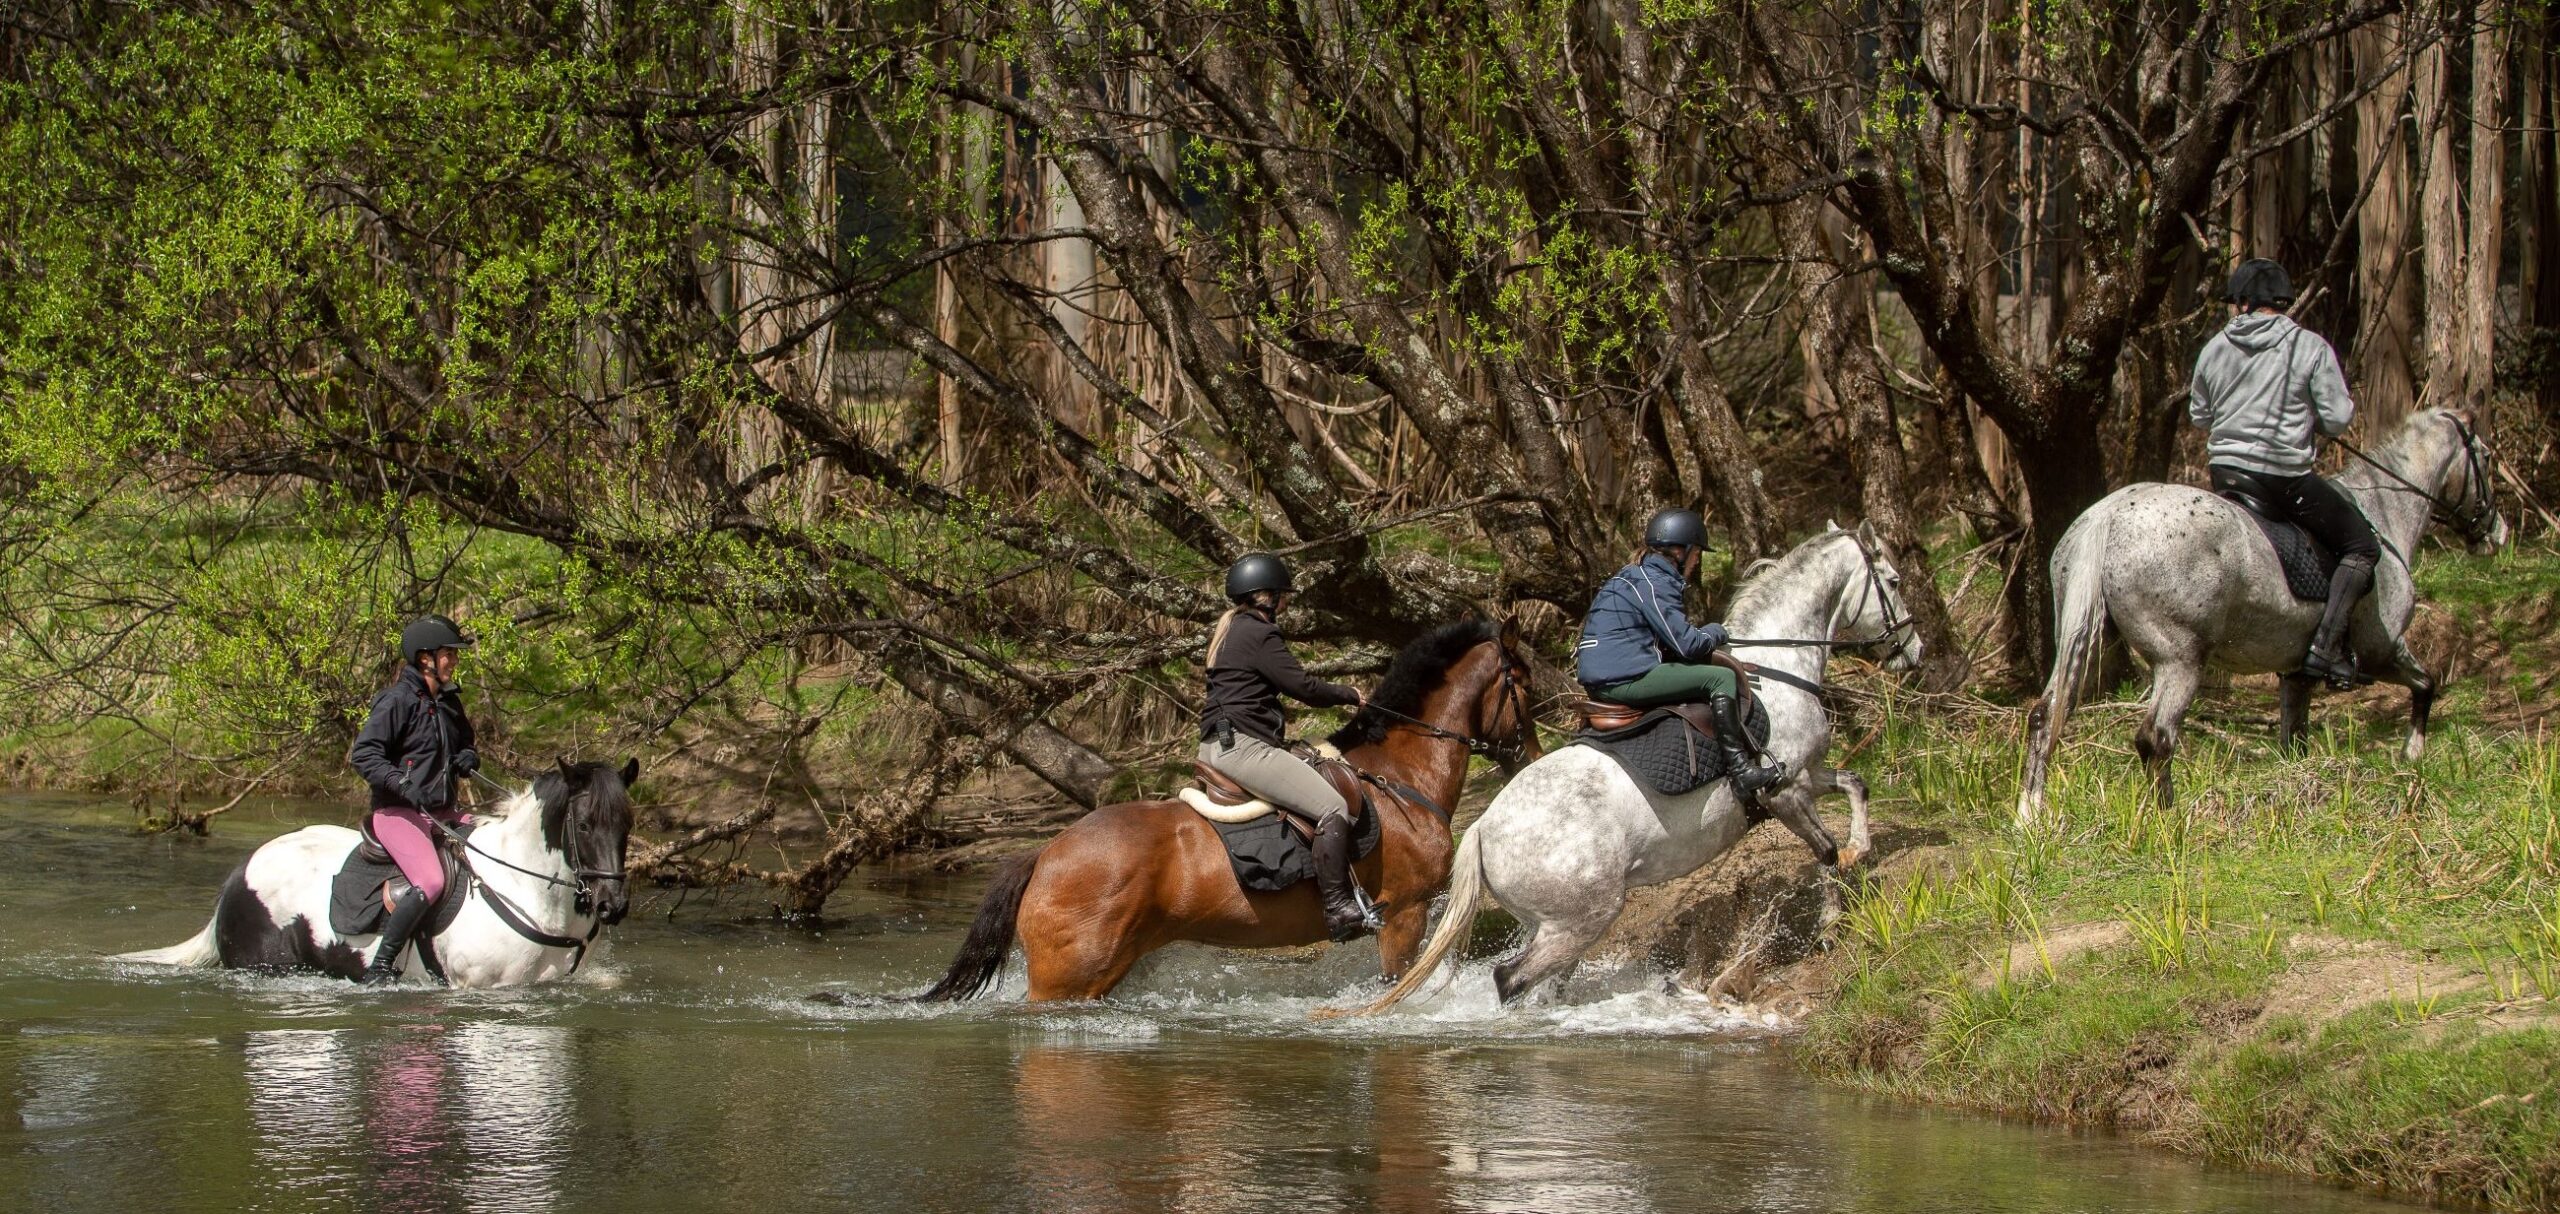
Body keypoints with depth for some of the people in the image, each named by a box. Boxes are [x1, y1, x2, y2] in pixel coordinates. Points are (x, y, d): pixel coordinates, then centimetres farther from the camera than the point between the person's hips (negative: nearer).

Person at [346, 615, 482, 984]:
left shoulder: (449, 703, 15)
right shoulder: (398, 701, -10)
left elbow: (464, 744, 30)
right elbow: (364, 754, -15)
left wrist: (468, 759, 5)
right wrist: (402, 783, -28)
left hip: (443, 812, 9)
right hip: (399, 813, -9)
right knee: (430, 882, -28)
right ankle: (380, 967, -25)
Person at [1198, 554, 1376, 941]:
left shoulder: (1228, 631, 20)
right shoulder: (1259, 636, -12)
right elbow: (1304, 687, -13)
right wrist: (1350, 696, 3)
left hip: (1217, 745, 11)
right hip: (1243, 745, -11)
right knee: (1332, 808, -17)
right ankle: (1339, 909, -23)